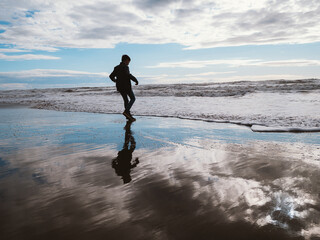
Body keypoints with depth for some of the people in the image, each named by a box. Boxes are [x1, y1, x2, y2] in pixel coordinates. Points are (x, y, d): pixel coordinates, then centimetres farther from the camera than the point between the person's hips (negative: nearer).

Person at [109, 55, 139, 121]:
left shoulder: (116, 68, 11)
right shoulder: (125, 67, -11)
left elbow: (111, 76, 14)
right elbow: (128, 75, -29)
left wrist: (114, 80, 35)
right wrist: (136, 80, -20)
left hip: (119, 87, 7)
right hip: (126, 86, -7)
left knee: (125, 100, 15)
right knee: (133, 98, 7)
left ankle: (128, 115, 14)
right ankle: (126, 111, -10)